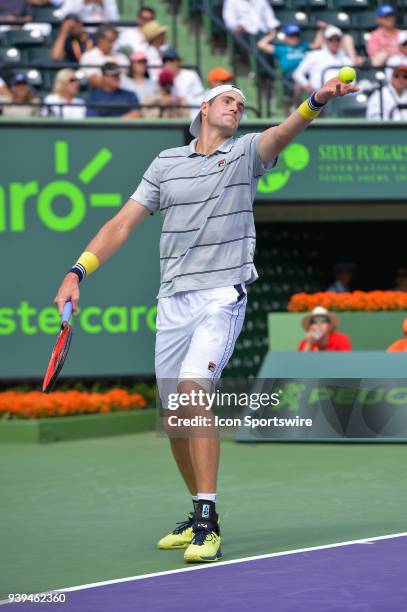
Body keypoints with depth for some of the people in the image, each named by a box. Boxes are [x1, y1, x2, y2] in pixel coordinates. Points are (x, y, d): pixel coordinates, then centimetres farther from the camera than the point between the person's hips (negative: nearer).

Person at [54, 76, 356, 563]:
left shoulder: (246, 152, 4)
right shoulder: (167, 162, 13)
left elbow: (283, 132, -17)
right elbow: (123, 222, 12)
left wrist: (316, 101, -38)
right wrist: (77, 272, 1)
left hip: (222, 295, -4)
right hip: (172, 300, 4)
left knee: (192, 388, -23)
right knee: (174, 417, 6)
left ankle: (207, 523, -22)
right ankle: (202, 515, 24)